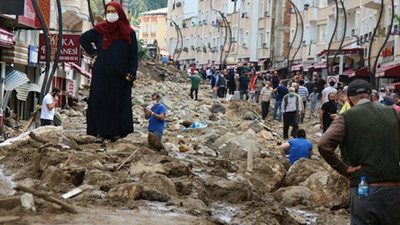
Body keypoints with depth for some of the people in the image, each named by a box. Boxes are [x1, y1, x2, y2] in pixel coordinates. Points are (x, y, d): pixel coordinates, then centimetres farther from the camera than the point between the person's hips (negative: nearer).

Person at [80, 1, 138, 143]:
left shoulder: (129, 33, 3)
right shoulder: (100, 30, 5)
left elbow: (133, 55, 3)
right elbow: (83, 39, 19)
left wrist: (131, 75, -7)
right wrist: (93, 53, 7)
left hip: (120, 76, 0)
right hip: (101, 74, 0)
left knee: (118, 103, 0)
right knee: (100, 103, -3)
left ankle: (115, 132, 8)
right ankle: (100, 132, 1)